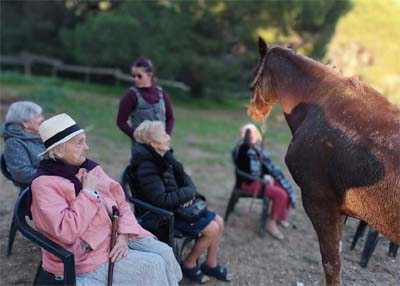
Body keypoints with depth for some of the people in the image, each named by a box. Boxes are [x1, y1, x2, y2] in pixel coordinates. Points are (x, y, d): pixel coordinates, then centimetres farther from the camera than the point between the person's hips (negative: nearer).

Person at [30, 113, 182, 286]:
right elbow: (66, 233, -25)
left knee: (164, 252, -11)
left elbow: (121, 203, 8)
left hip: (115, 235, 7)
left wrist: (123, 235, -9)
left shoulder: (91, 168, 7)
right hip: (86, 253, -6)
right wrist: (88, 193, -19)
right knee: (153, 265, -18)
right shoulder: (45, 183, -14)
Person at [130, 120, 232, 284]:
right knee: (212, 229, -12)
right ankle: (189, 265, 9)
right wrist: (187, 193, -17)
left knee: (218, 221, 4)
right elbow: (162, 200, -29)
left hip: (178, 206, 9)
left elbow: (184, 177, 12)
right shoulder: (147, 167, -25)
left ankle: (210, 264, 20)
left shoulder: (164, 156, 3)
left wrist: (190, 193, -10)